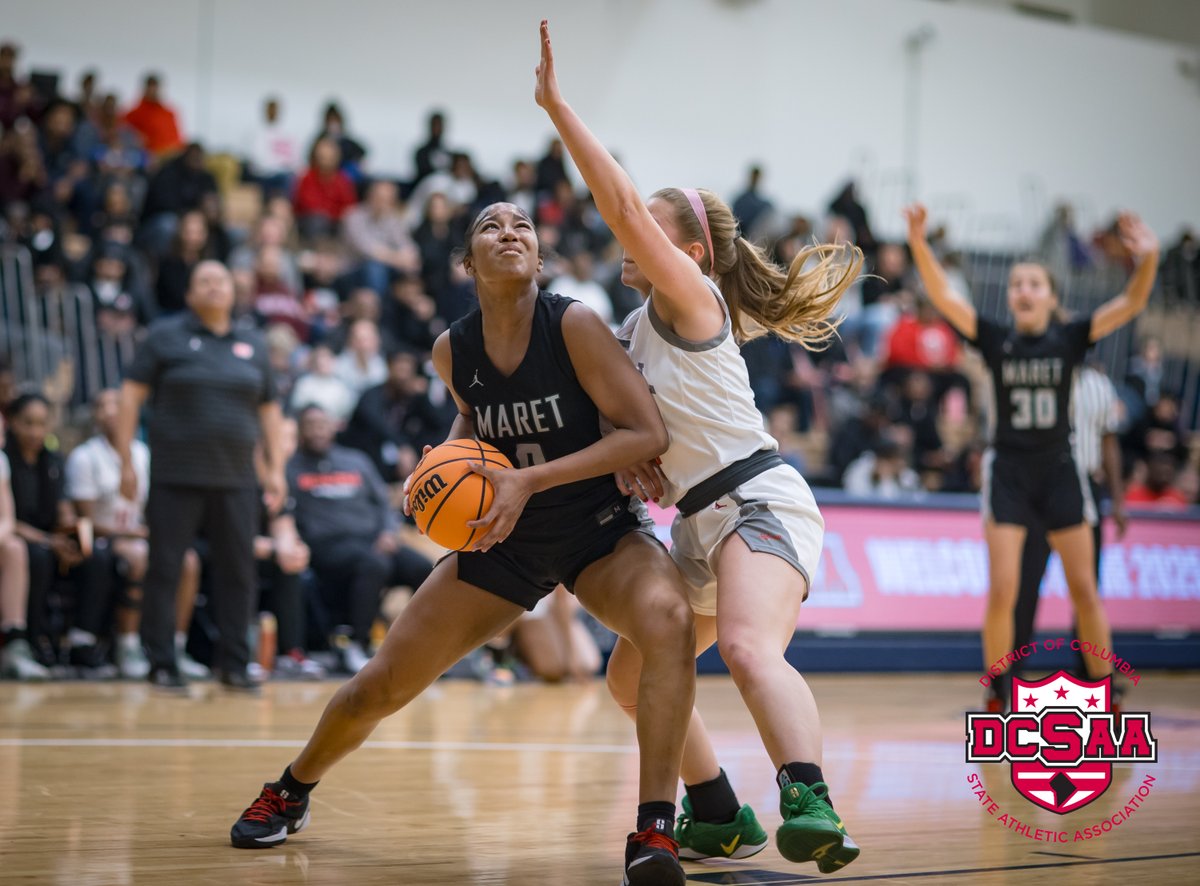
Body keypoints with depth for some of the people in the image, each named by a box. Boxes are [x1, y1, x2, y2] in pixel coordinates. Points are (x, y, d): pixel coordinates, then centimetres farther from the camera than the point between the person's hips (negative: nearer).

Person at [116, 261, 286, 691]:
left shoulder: (252, 345, 13)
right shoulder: (166, 336, 2)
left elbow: (269, 409, 17)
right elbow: (131, 395, -1)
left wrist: (276, 468, 10)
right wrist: (126, 461, -7)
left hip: (235, 479, 3)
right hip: (175, 477, -3)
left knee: (238, 571, 3)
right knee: (164, 569, 0)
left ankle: (234, 663, 13)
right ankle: (162, 665, 9)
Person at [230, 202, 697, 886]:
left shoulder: (574, 326, -20)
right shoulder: (453, 352, -7)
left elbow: (648, 433, -24)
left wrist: (530, 480, -28)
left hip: (601, 532, -3)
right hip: (504, 541, 4)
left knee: (668, 618, -36)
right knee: (383, 684, 4)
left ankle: (654, 831, -30)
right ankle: (290, 792, 34)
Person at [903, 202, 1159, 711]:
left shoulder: (1070, 339, 0)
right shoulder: (996, 341, -1)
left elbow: (1132, 303, -11)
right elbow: (943, 297, -13)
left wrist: (1149, 259, -30)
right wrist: (919, 244, -28)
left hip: (1058, 471, 1)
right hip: (1009, 472, -1)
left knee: (1084, 590, 5)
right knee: (1002, 591, -6)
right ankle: (997, 698, 7)